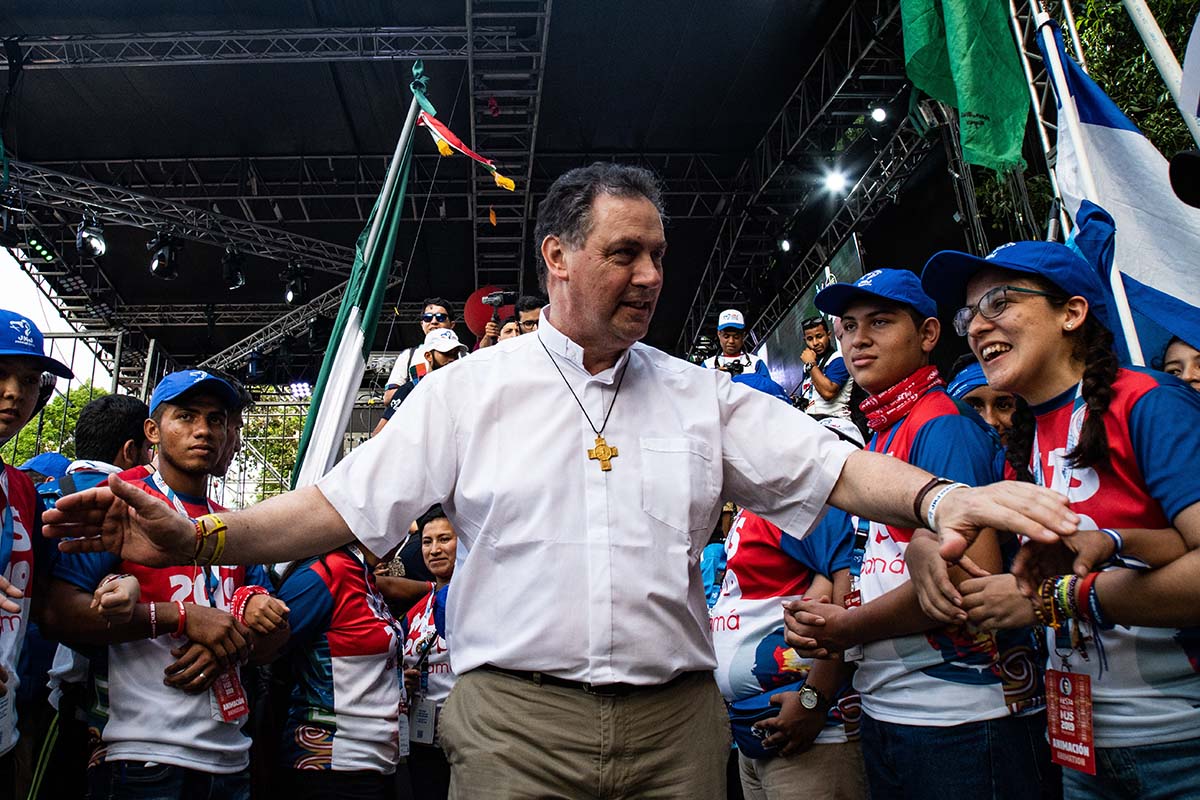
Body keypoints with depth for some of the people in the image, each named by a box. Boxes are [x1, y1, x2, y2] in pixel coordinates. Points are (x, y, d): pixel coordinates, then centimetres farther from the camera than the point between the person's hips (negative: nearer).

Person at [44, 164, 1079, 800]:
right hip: (516, 715, -1)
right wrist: (200, 537, -13)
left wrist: (936, 496, -18)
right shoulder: (470, 389, 3)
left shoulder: (702, 398, 7)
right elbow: (345, 504, 0)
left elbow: (833, 467, 2)